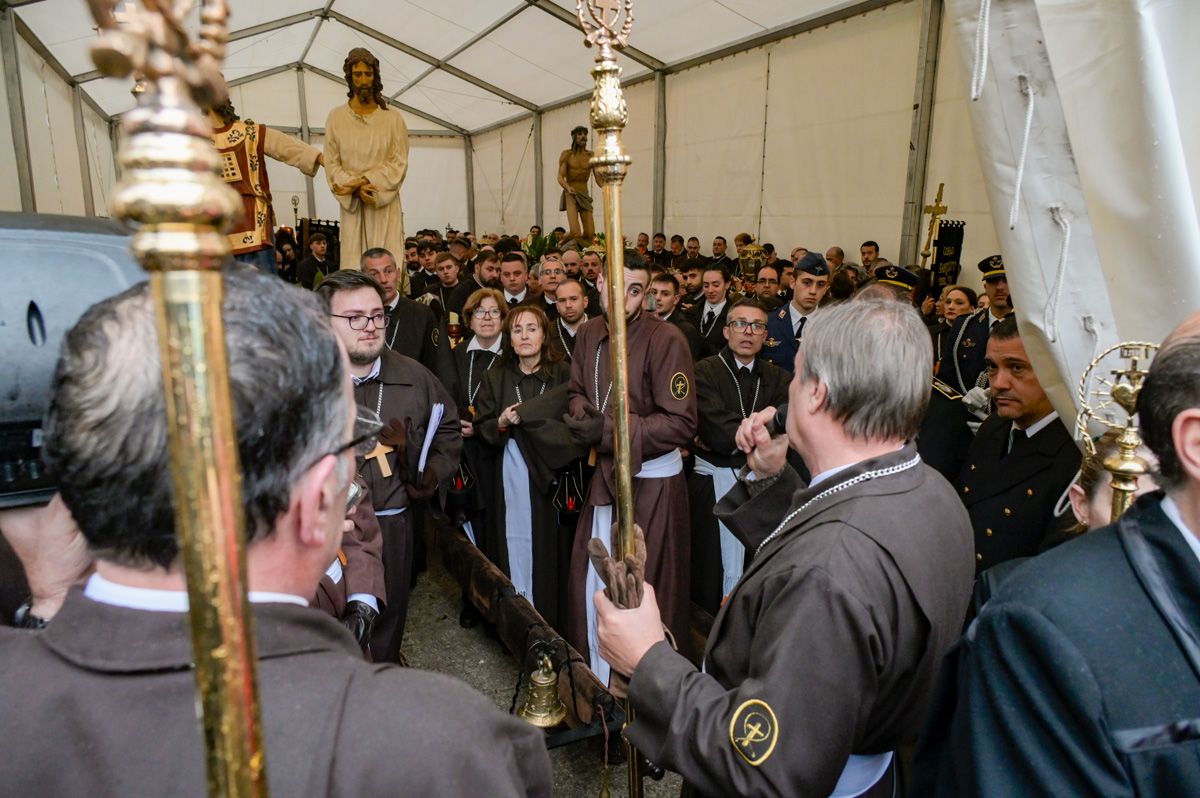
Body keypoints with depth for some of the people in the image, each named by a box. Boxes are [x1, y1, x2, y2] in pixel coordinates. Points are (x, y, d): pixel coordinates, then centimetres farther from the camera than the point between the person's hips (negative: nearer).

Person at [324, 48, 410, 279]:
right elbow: (332, 164, 5)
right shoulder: (336, 117, 8)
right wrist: (356, 188, -13)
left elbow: (399, 162, -1)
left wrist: (366, 181, -12)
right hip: (352, 203, 1)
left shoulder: (392, 117, 5)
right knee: (354, 265, -3)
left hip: (386, 203, -1)